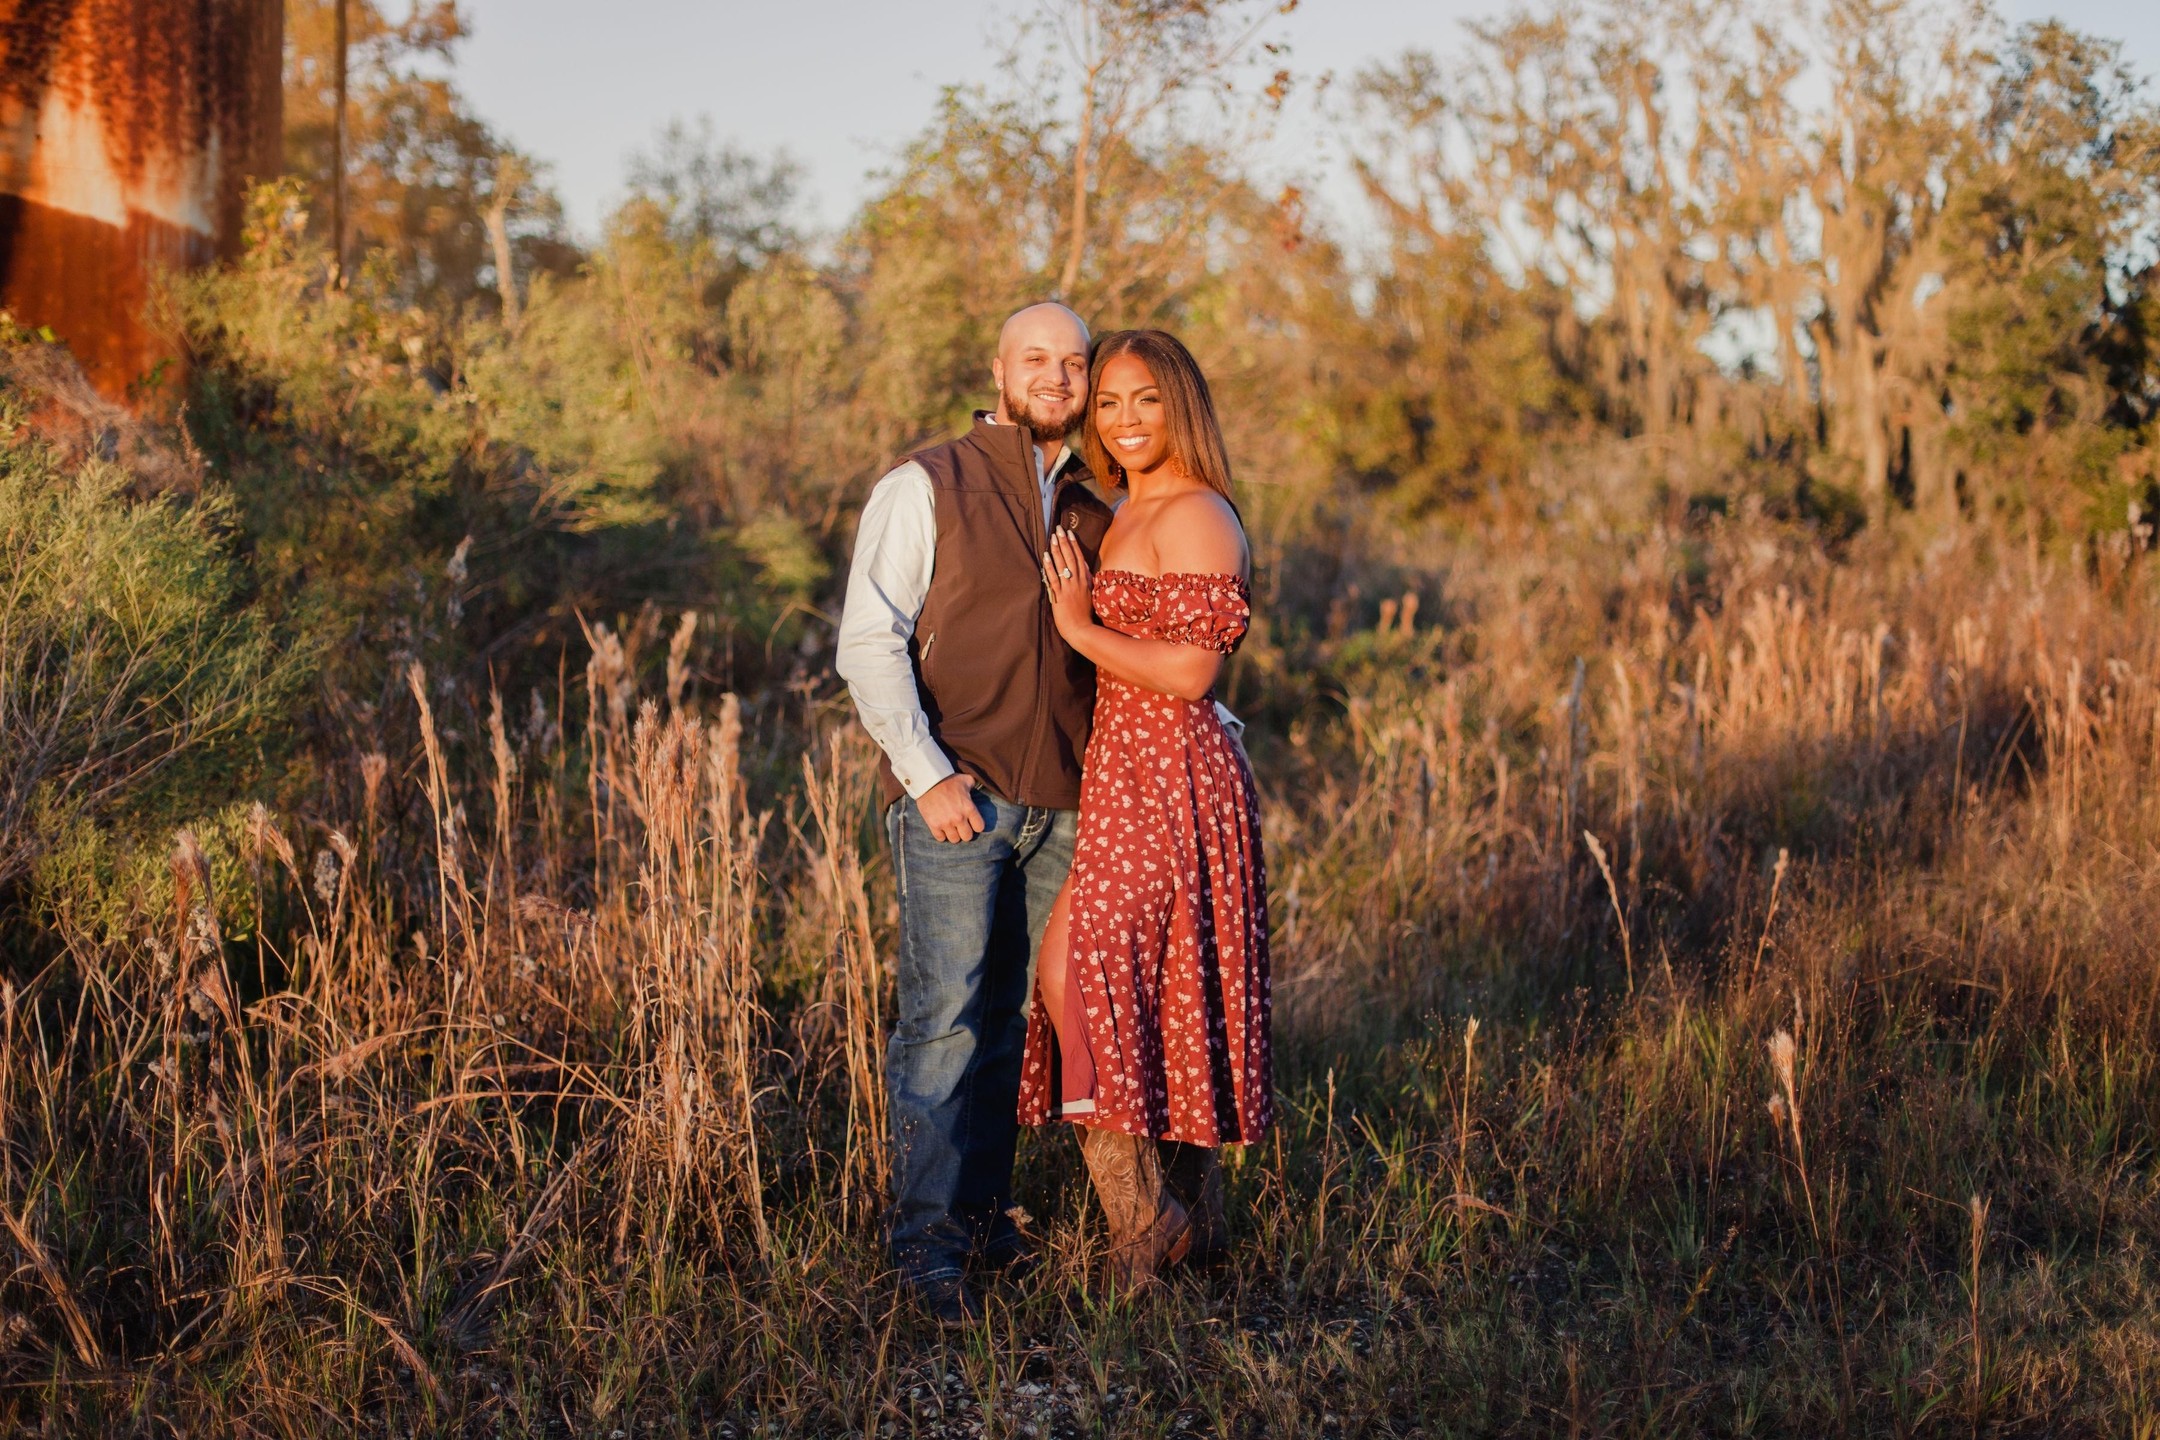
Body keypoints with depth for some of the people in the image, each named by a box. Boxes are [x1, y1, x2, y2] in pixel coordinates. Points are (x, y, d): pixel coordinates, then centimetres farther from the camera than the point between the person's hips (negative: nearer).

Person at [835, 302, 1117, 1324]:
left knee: (1010, 1017, 7)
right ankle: (926, 1239, -5)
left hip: (1061, 807, 5)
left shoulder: (1096, 513, 16)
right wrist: (926, 773, -13)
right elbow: (869, 643, -5)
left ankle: (982, 1215, 15)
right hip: (954, 798, -5)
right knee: (945, 1015, -9)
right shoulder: (926, 489, 1)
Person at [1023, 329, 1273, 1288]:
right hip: (1126, 775, 9)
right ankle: (1193, 1220, 20)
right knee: (1158, 993, 12)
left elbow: (1189, 673, -20)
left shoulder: (1195, 518, -13)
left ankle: (1140, 1210, -5)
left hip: (1169, 776, -9)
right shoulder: (1129, 515, 16)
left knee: (1074, 968, -12)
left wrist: (1080, 627, -12)